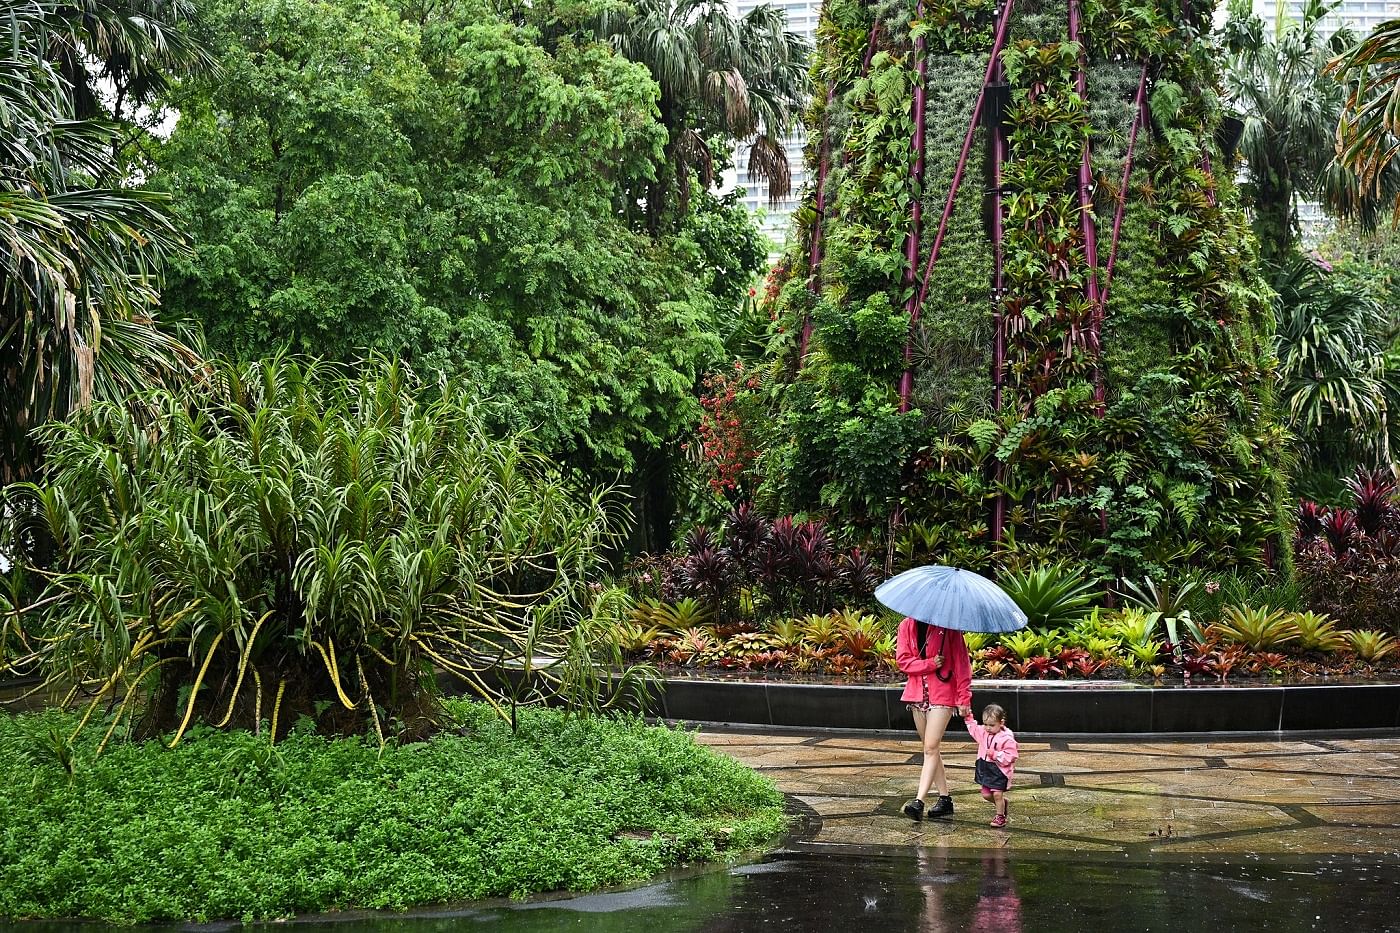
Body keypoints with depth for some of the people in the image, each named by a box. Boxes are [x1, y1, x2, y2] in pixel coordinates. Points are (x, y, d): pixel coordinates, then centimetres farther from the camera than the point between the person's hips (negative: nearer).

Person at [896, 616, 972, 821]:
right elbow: (902, 660, 0)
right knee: (930, 748, 10)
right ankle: (945, 799, 18)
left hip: (942, 694, -5)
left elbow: (961, 662, -7)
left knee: (931, 748, -12)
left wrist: (964, 697, -11)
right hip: (917, 694, 5)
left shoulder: (947, 627, -6)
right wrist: (930, 664, -15)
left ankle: (919, 801, -18)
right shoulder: (907, 626, 5)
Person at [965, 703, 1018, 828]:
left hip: (999, 771, -8)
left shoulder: (1007, 738, -20)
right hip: (985, 769, 8)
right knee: (986, 794, 12)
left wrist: (995, 754, -27)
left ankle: (1000, 816, 12)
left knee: (997, 794, -6)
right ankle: (1002, 803, 37)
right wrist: (968, 717, 15)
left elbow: (1010, 756, -22)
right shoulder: (983, 732, 4)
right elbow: (973, 728, 24)